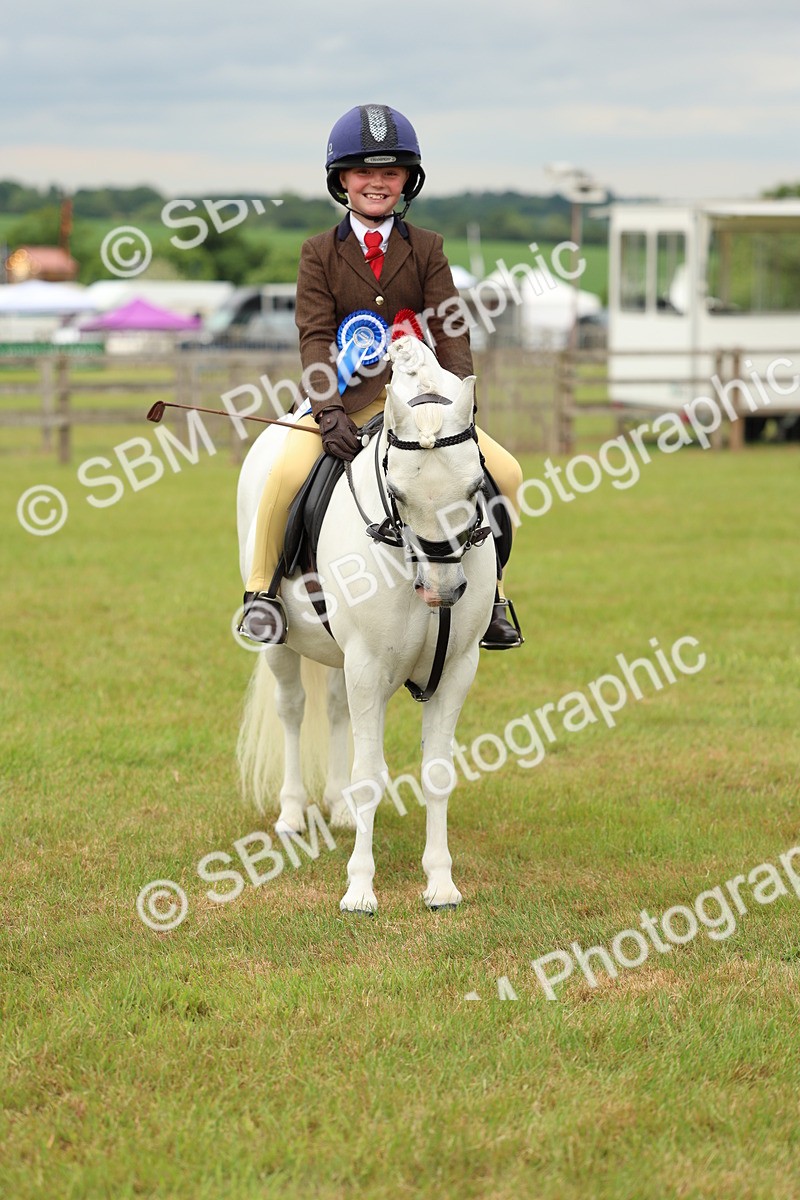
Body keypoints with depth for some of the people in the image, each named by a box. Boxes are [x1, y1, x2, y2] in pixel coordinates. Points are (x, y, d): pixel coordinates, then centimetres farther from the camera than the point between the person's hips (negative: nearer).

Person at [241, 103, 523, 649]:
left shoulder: (426, 249, 6)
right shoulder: (320, 253, 2)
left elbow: (449, 329, -2)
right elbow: (316, 336, -7)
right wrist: (329, 411, -22)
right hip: (346, 395, -2)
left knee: (505, 472, -12)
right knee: (287, 473, -29)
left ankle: (486, 592, 5)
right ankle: (263, 587, -7)